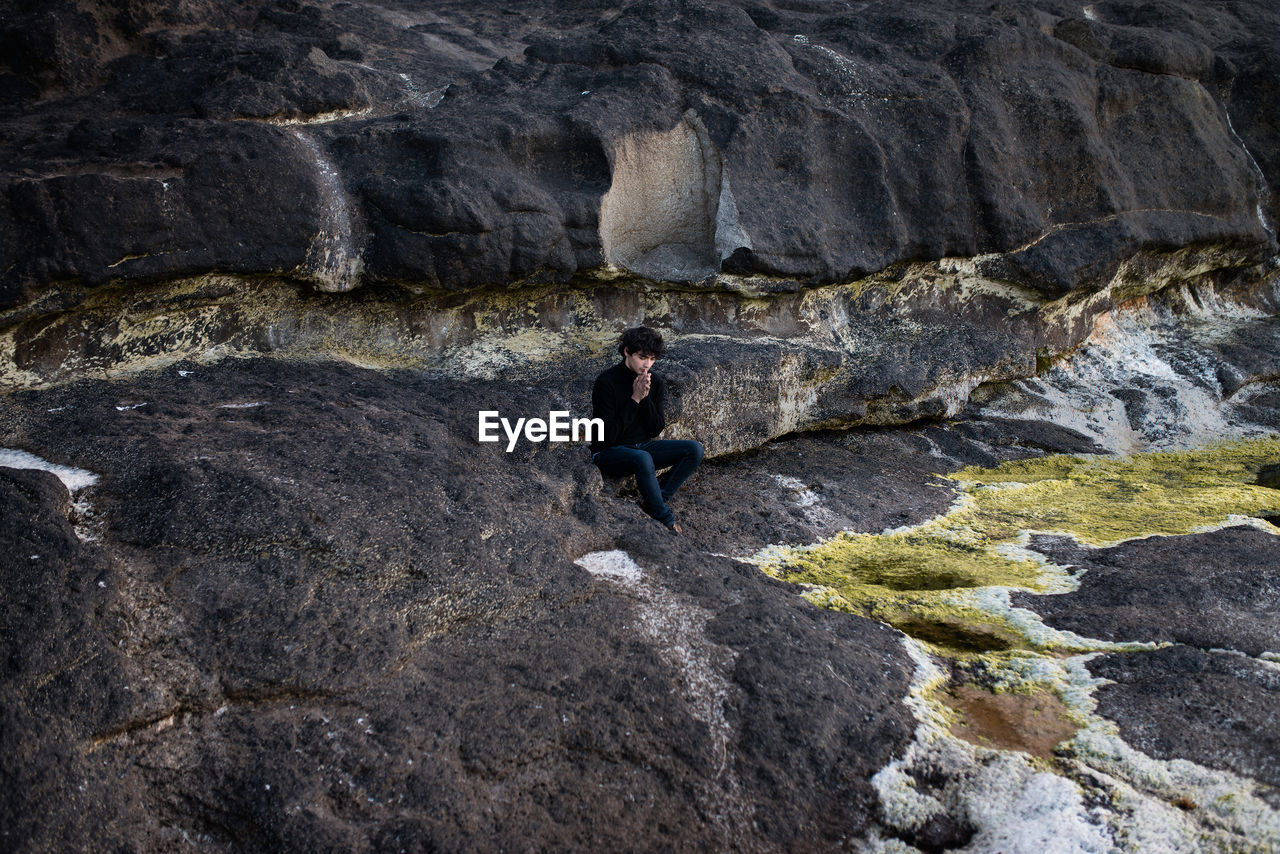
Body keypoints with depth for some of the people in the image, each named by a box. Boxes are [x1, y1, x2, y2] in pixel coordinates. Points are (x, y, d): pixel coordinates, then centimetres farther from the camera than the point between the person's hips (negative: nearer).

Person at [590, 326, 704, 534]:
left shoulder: (655, 383, 2)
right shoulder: (606, 383, -16)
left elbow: (655, 430, -1)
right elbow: (607, 436, -19)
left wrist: (645, 398, -17)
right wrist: (635, 399, -22)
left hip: (643, 445, 6)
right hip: (609, 453, -6)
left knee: (695, 449, -13)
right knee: (643, 459, -39)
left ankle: (657, 500, -14)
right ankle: (665, 519, -23)